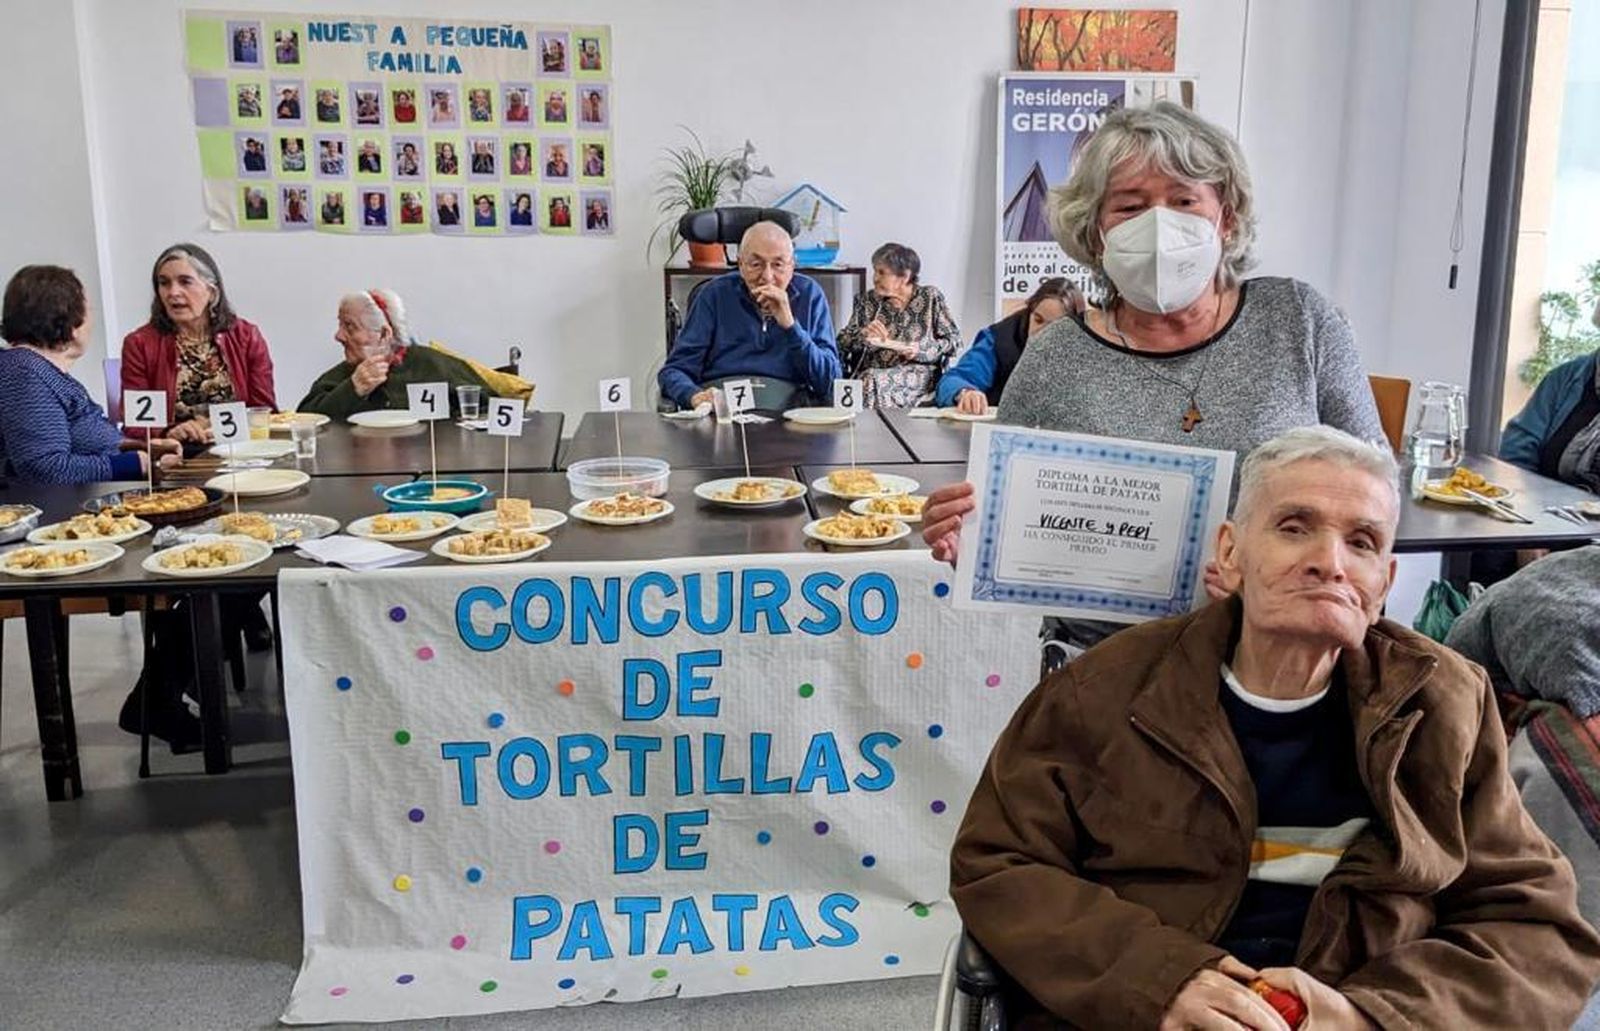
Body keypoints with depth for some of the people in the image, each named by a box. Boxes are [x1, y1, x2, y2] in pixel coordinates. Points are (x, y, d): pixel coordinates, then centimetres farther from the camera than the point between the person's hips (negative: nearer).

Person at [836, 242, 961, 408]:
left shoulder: (930, 297, 6)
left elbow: (953, 340, 5)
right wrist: (863, 333, -12)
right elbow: (842, 343, 8)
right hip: (870, 373, 2)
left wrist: (921, 351, -11)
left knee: (876, 382, -32)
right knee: (869, 382, -33)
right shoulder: (866, 300, 12)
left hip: (918, 372, -2)